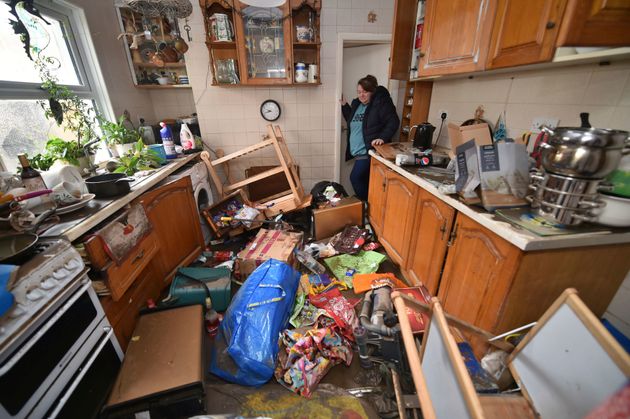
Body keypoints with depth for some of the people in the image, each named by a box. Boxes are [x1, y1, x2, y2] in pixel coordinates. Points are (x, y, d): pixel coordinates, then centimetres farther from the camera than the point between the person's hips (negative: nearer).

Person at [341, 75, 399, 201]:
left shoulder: (381, 103, -9)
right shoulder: (356, 103, 12)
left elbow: (393, 122, -12)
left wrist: (382, 138, -25)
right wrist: (344, 105, 15)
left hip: (368, 151, -8)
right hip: (358, 151, 8)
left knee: (355, 177, -10)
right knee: (363, 179, 14)